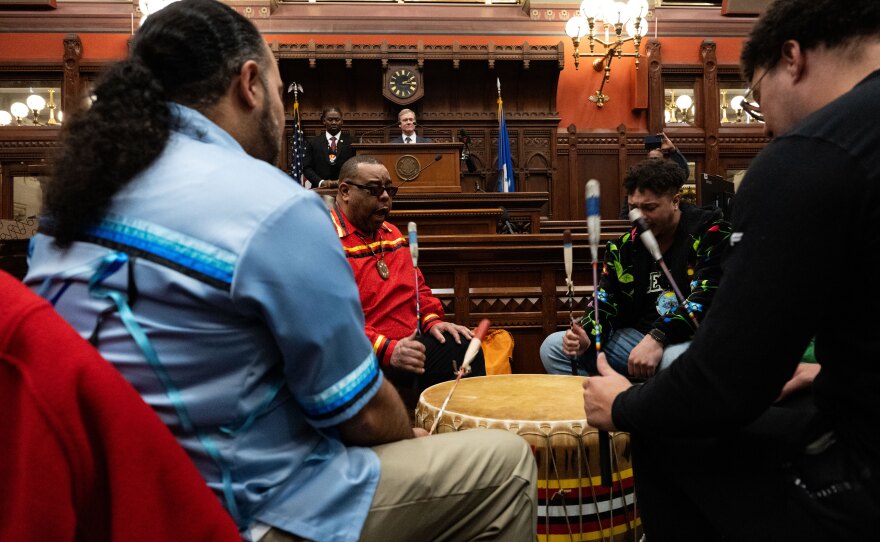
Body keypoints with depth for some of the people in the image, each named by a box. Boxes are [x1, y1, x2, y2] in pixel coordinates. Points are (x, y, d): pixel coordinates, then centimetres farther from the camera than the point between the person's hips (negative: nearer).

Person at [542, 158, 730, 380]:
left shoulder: (709, 232, -6)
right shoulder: (624, 246, 9)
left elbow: (708, 296, -19)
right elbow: (607, 302, 9)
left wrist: (658, 339, -30)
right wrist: (587, 335, -13)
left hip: (691, 338, -5)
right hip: (635, 335, 6)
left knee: (677, 360, -43)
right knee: (553, 347, -4)